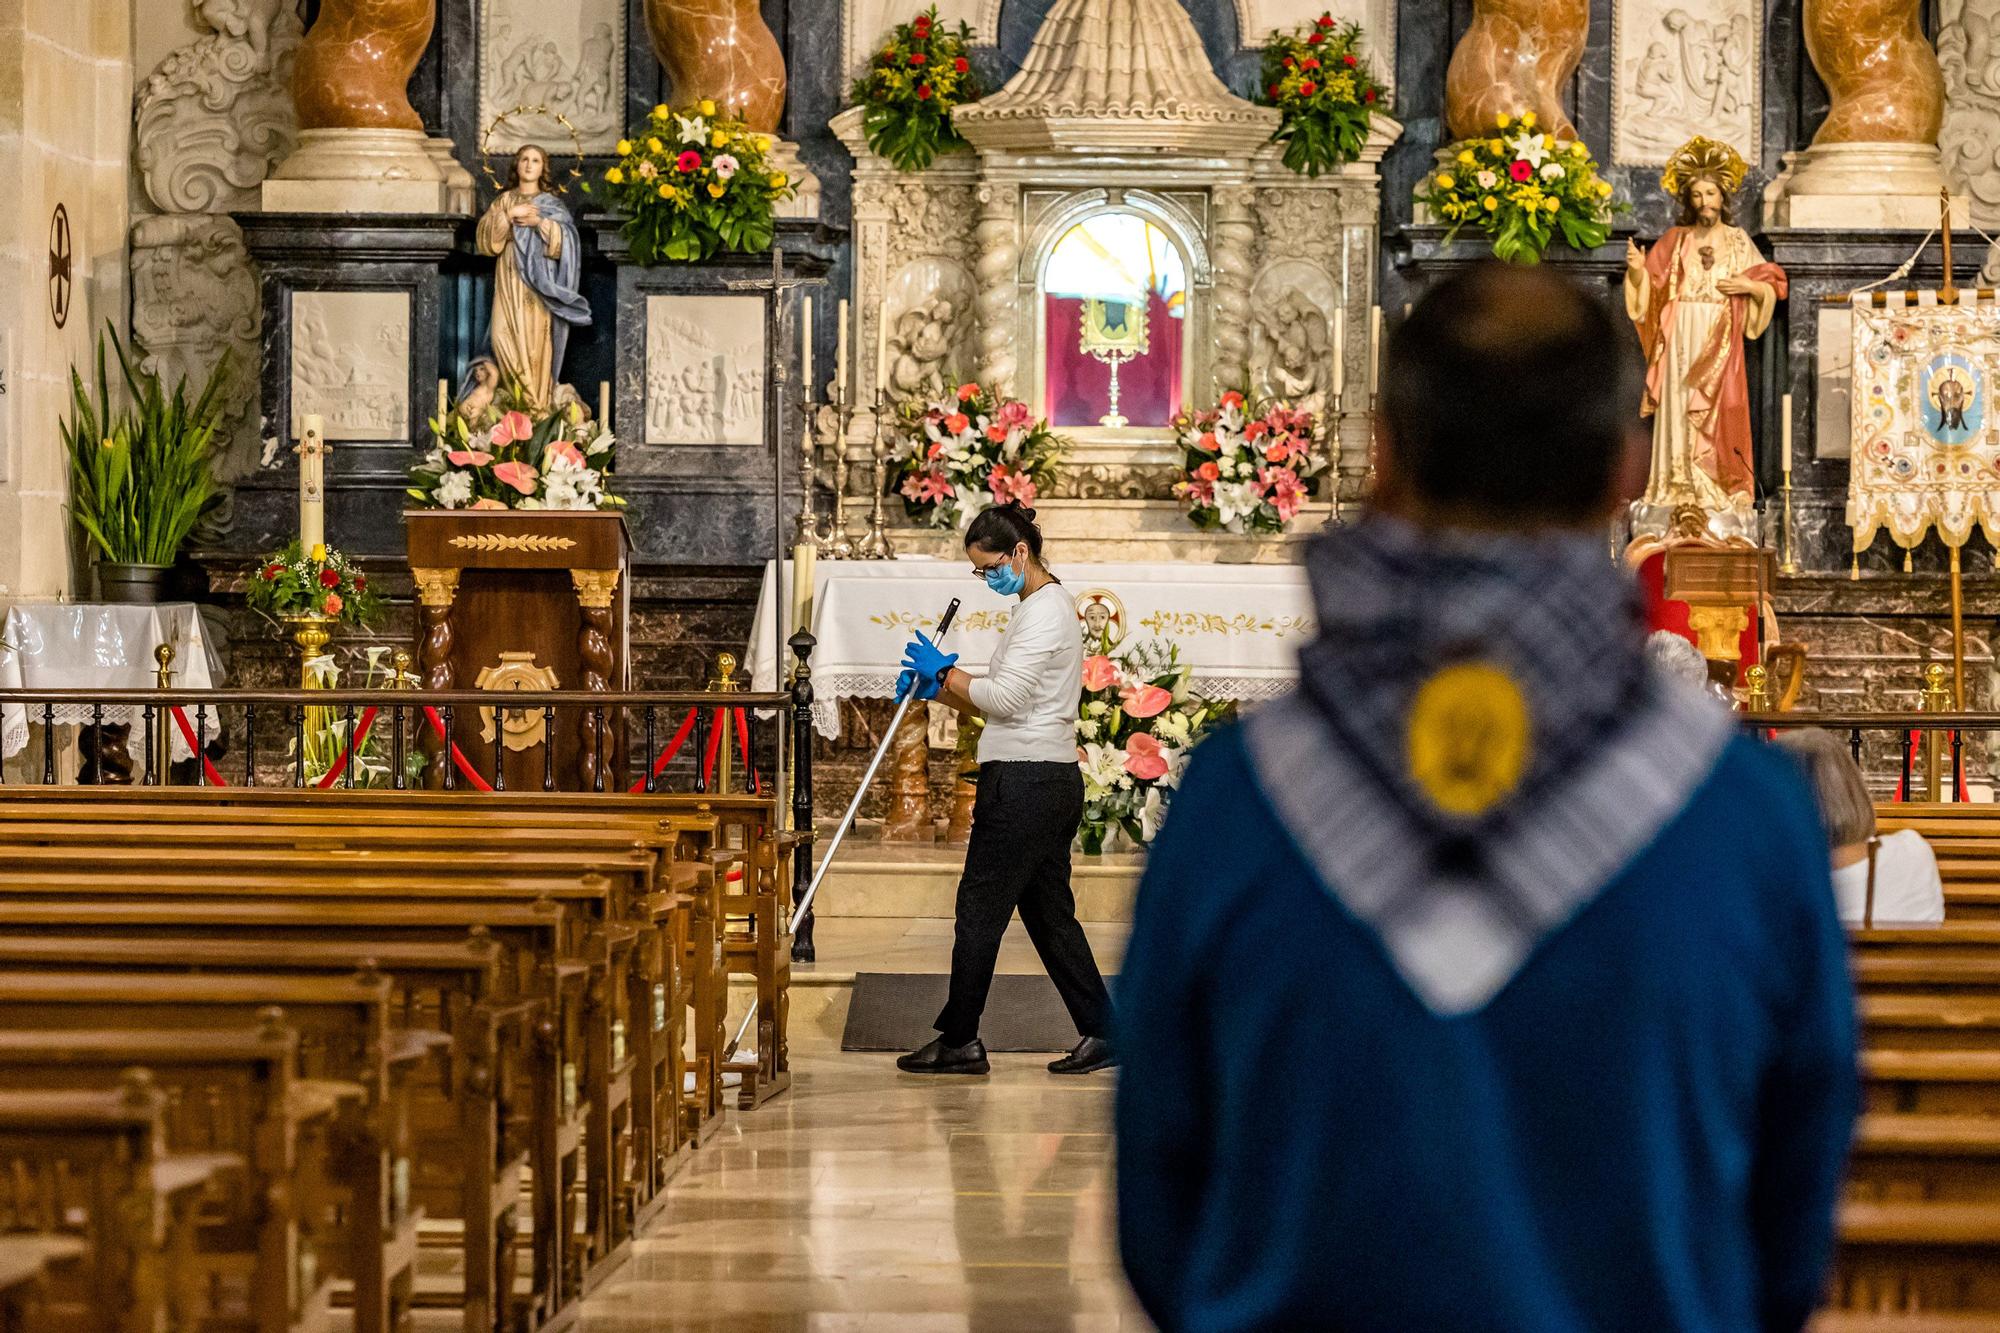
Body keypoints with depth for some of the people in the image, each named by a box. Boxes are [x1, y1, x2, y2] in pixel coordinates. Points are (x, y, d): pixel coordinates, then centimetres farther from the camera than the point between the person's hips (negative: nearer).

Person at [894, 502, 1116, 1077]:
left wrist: (944, 673, -8)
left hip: (1026, 781, -10)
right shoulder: (1042, 607, 19)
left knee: (980, 905, -4)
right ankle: (1101, 1034, 11)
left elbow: (1004, 697, -20)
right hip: (1049, 779, 10)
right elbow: (1004, 703, 20)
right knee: (1049, 911, 11)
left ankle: (959, 1040, 2)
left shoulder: (1044, 611, -13)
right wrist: (939, 689, 7)